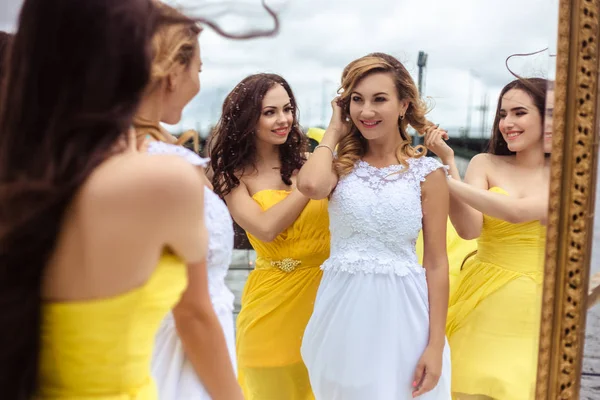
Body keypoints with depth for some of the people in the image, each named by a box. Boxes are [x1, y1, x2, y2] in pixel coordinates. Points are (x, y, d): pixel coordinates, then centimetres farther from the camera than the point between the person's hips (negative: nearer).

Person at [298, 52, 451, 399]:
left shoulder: (428, 173, -2)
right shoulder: (342, 165, 3)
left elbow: (436, 262, -2)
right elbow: (310, 185, -22)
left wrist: (436, 345, -6)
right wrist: (335, 132, -4)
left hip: (400, 310, -2)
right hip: (342, 310, 2)